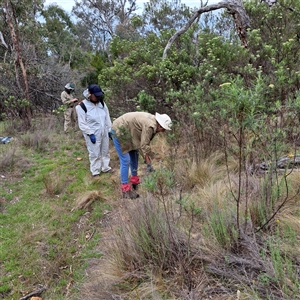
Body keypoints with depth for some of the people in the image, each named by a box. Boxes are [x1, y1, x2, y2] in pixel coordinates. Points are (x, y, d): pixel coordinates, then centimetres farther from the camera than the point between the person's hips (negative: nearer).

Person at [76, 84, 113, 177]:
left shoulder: (101, 103, 3)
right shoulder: (82, 106, -15)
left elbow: (107, 118, 11)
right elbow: (82, 123, -14)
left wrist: (110, 130, 8)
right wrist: (90, 133, -19)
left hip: (104, 133, 6)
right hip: (93, 135, -6)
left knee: (105, 151, 18)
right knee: (95, 154, 3)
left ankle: (105, 167, 35)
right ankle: (95, 172, 18)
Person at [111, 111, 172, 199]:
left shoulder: (152, 121, 3)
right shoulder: (150, 126, -26)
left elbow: (145, 142, 8)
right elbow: (144, 146, -23)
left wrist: (147, 158, 8)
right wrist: (149, 164, -17)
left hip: (126, 131, 11)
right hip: (119, 132, -11)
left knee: (134, 156, 16)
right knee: (125, 161, -10)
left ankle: (134, 181, 30)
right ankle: (126, 190, -4)